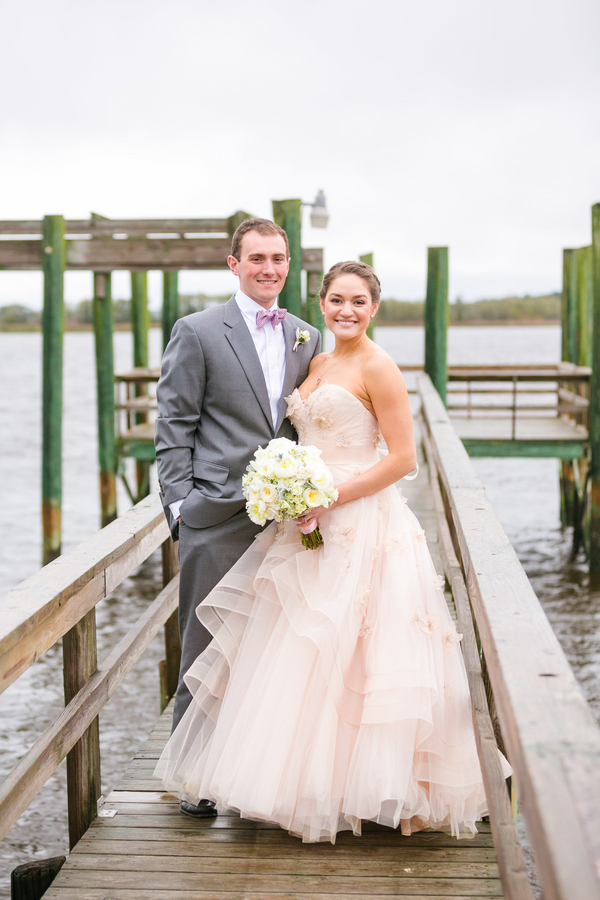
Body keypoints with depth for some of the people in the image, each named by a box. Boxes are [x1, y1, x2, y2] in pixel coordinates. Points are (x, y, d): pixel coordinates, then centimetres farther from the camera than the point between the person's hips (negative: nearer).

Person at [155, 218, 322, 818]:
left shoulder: (308, 338, 13)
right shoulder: (197, 332, -1)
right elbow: (174, 424, -2)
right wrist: (180, 503, -9)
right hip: (217, 519, -4)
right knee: (207, 649, 2)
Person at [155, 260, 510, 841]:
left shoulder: (377, 367, -9)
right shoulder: (318, 363, 15)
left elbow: (403, 457, -14)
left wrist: (330, 499, -18)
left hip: (360, 526, -8)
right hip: (313, 527, 8)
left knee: (341, 657, -4)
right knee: (301, 655, 12)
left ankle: (358, 789, 9)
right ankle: (307, 779, 24)